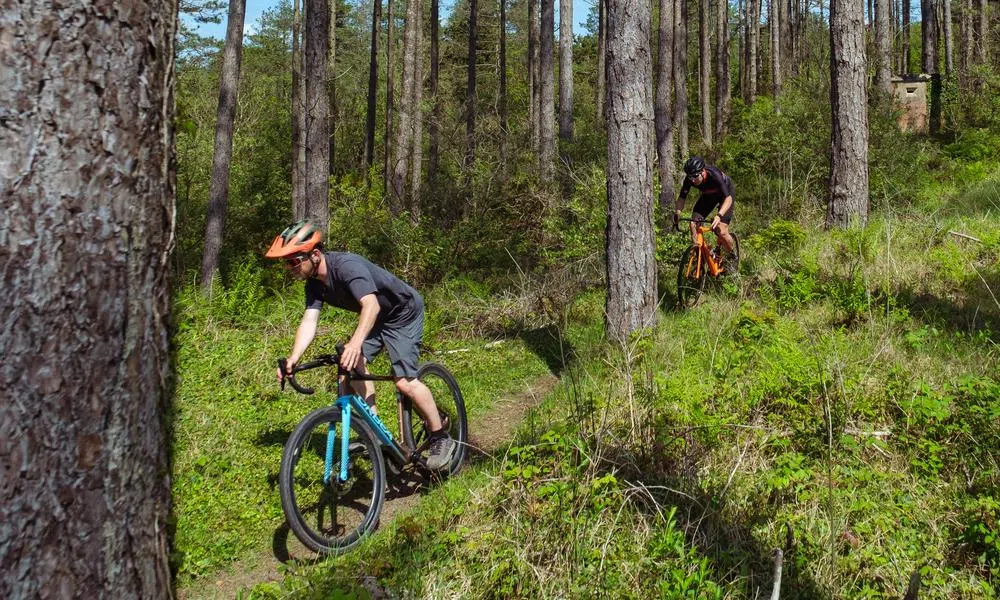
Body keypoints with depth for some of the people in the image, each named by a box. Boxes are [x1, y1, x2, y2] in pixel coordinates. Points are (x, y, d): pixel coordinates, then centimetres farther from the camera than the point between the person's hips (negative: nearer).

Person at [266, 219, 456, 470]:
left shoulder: (347, 266, -33)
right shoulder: (314, 284, -7)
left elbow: (371, 304, -47)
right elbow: (309, 321, -16)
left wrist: (355, 342, -63)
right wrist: (293, 358, -32)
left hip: (404, 313, -8)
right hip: (377, 318, 8)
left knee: (404, 381, -16)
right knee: (356, 363, -11)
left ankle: (441, 439, 1)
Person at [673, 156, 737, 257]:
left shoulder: (715, 176, -39)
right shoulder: (689, 179, -27)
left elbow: (728, 198, -42)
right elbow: (682, 197, -18)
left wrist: (719, 215, -58)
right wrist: (677, 214, -37)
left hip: (724, 194, -5)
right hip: (708, 195, 5)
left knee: (721, 232, -15)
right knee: (694, 225, -16)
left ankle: (733, 255, 13)